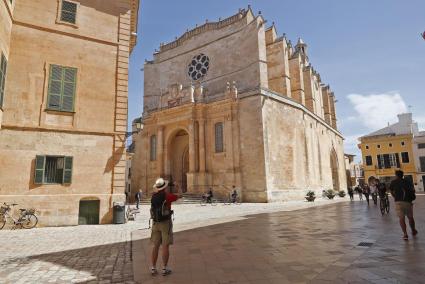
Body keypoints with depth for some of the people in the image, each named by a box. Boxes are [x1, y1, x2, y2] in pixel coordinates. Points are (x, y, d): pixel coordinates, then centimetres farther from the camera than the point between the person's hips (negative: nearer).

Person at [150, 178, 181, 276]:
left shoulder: (153, 196, 2)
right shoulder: (167, 196, -13)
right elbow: (179, 196, 3)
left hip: (155, 223, 5)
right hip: (166, 223, -5)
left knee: (155, 246, 11)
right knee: (165, 246, 2)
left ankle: (153, 268, 15)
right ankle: (165, 268, 8)